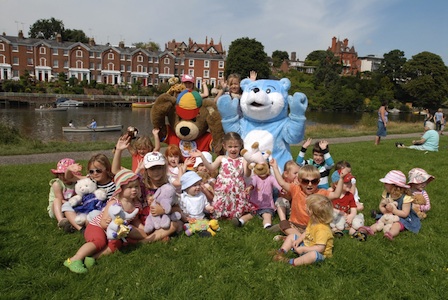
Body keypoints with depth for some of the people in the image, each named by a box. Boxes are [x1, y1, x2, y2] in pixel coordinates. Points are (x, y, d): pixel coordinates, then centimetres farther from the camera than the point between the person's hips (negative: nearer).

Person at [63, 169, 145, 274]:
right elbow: (103, 223, -22)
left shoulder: (136, 205, -2)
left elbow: (134, 220, 16)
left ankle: (93, 256, -37)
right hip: (97, 227, -6)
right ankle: (74, 259, -37)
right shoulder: (114, 203, -20)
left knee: (116, 245, -25)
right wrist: (106, 222, -45)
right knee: (99, 241, -34)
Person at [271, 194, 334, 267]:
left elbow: (320, 248, -35)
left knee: (313, 254, -44)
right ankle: (281, 252, -9)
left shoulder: (323, 229, -32)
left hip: (318, 253, -10)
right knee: (291, 236, 10)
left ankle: (292, 262, -43)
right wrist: (298, 240, -5)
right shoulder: (312, 221, -3)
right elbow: (306, 233, 11)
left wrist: (303, 249, -32)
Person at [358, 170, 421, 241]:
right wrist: (384, 210, -16)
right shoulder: (386, 194, 2)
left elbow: (405, 214, -18)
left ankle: (391, 234, -63)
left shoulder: (405, 198, -17)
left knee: (396, 225, -34)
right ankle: (370, 229, -46)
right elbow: (381, 206, 7)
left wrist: (393, 210, -29)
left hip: (403, 219, -5)